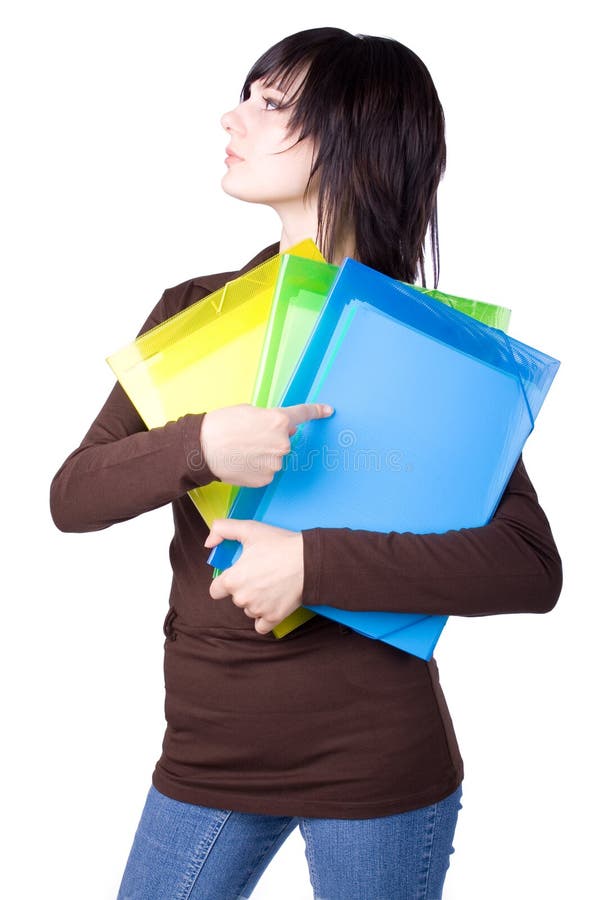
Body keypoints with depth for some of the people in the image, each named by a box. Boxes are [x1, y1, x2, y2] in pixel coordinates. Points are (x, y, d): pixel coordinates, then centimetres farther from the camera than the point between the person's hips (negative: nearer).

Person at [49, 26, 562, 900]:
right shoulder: (195, 312, 3)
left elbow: (532, 570, -16)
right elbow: (72, 497, -2)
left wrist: (313, 562, -24)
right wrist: (199, 445, -22)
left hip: (376, 761, -3)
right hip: (207, 749, 3)